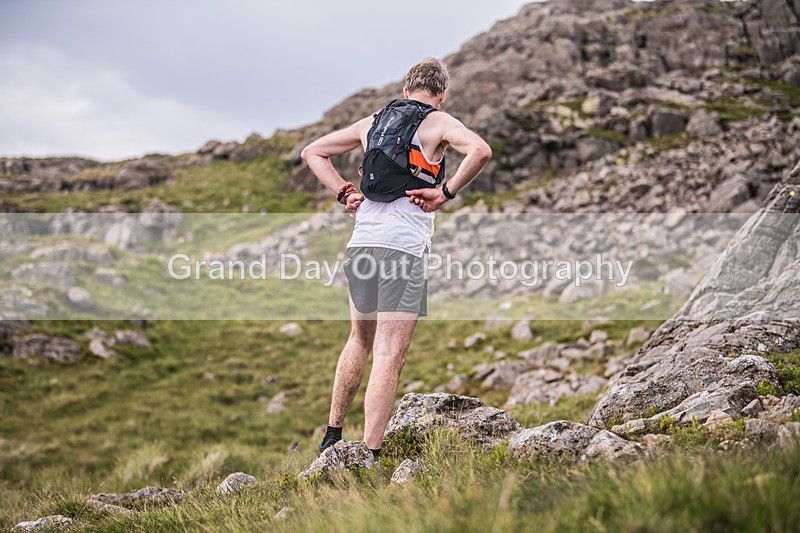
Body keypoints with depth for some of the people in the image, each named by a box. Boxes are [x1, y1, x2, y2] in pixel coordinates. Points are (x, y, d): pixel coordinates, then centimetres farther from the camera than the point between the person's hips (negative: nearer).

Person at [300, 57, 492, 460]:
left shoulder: (372, 122, 18)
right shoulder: (438, 123, 2)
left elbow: (312, 152, 25)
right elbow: (480, 151, -18)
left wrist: (344, 193, 16)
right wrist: (446, 192, -8)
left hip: (361, 241, 6)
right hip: (404, 246, -6)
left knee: (360, 340, 24)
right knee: (389, 355, -4)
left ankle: (332, 435, 32)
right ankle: (369, 457, -6)